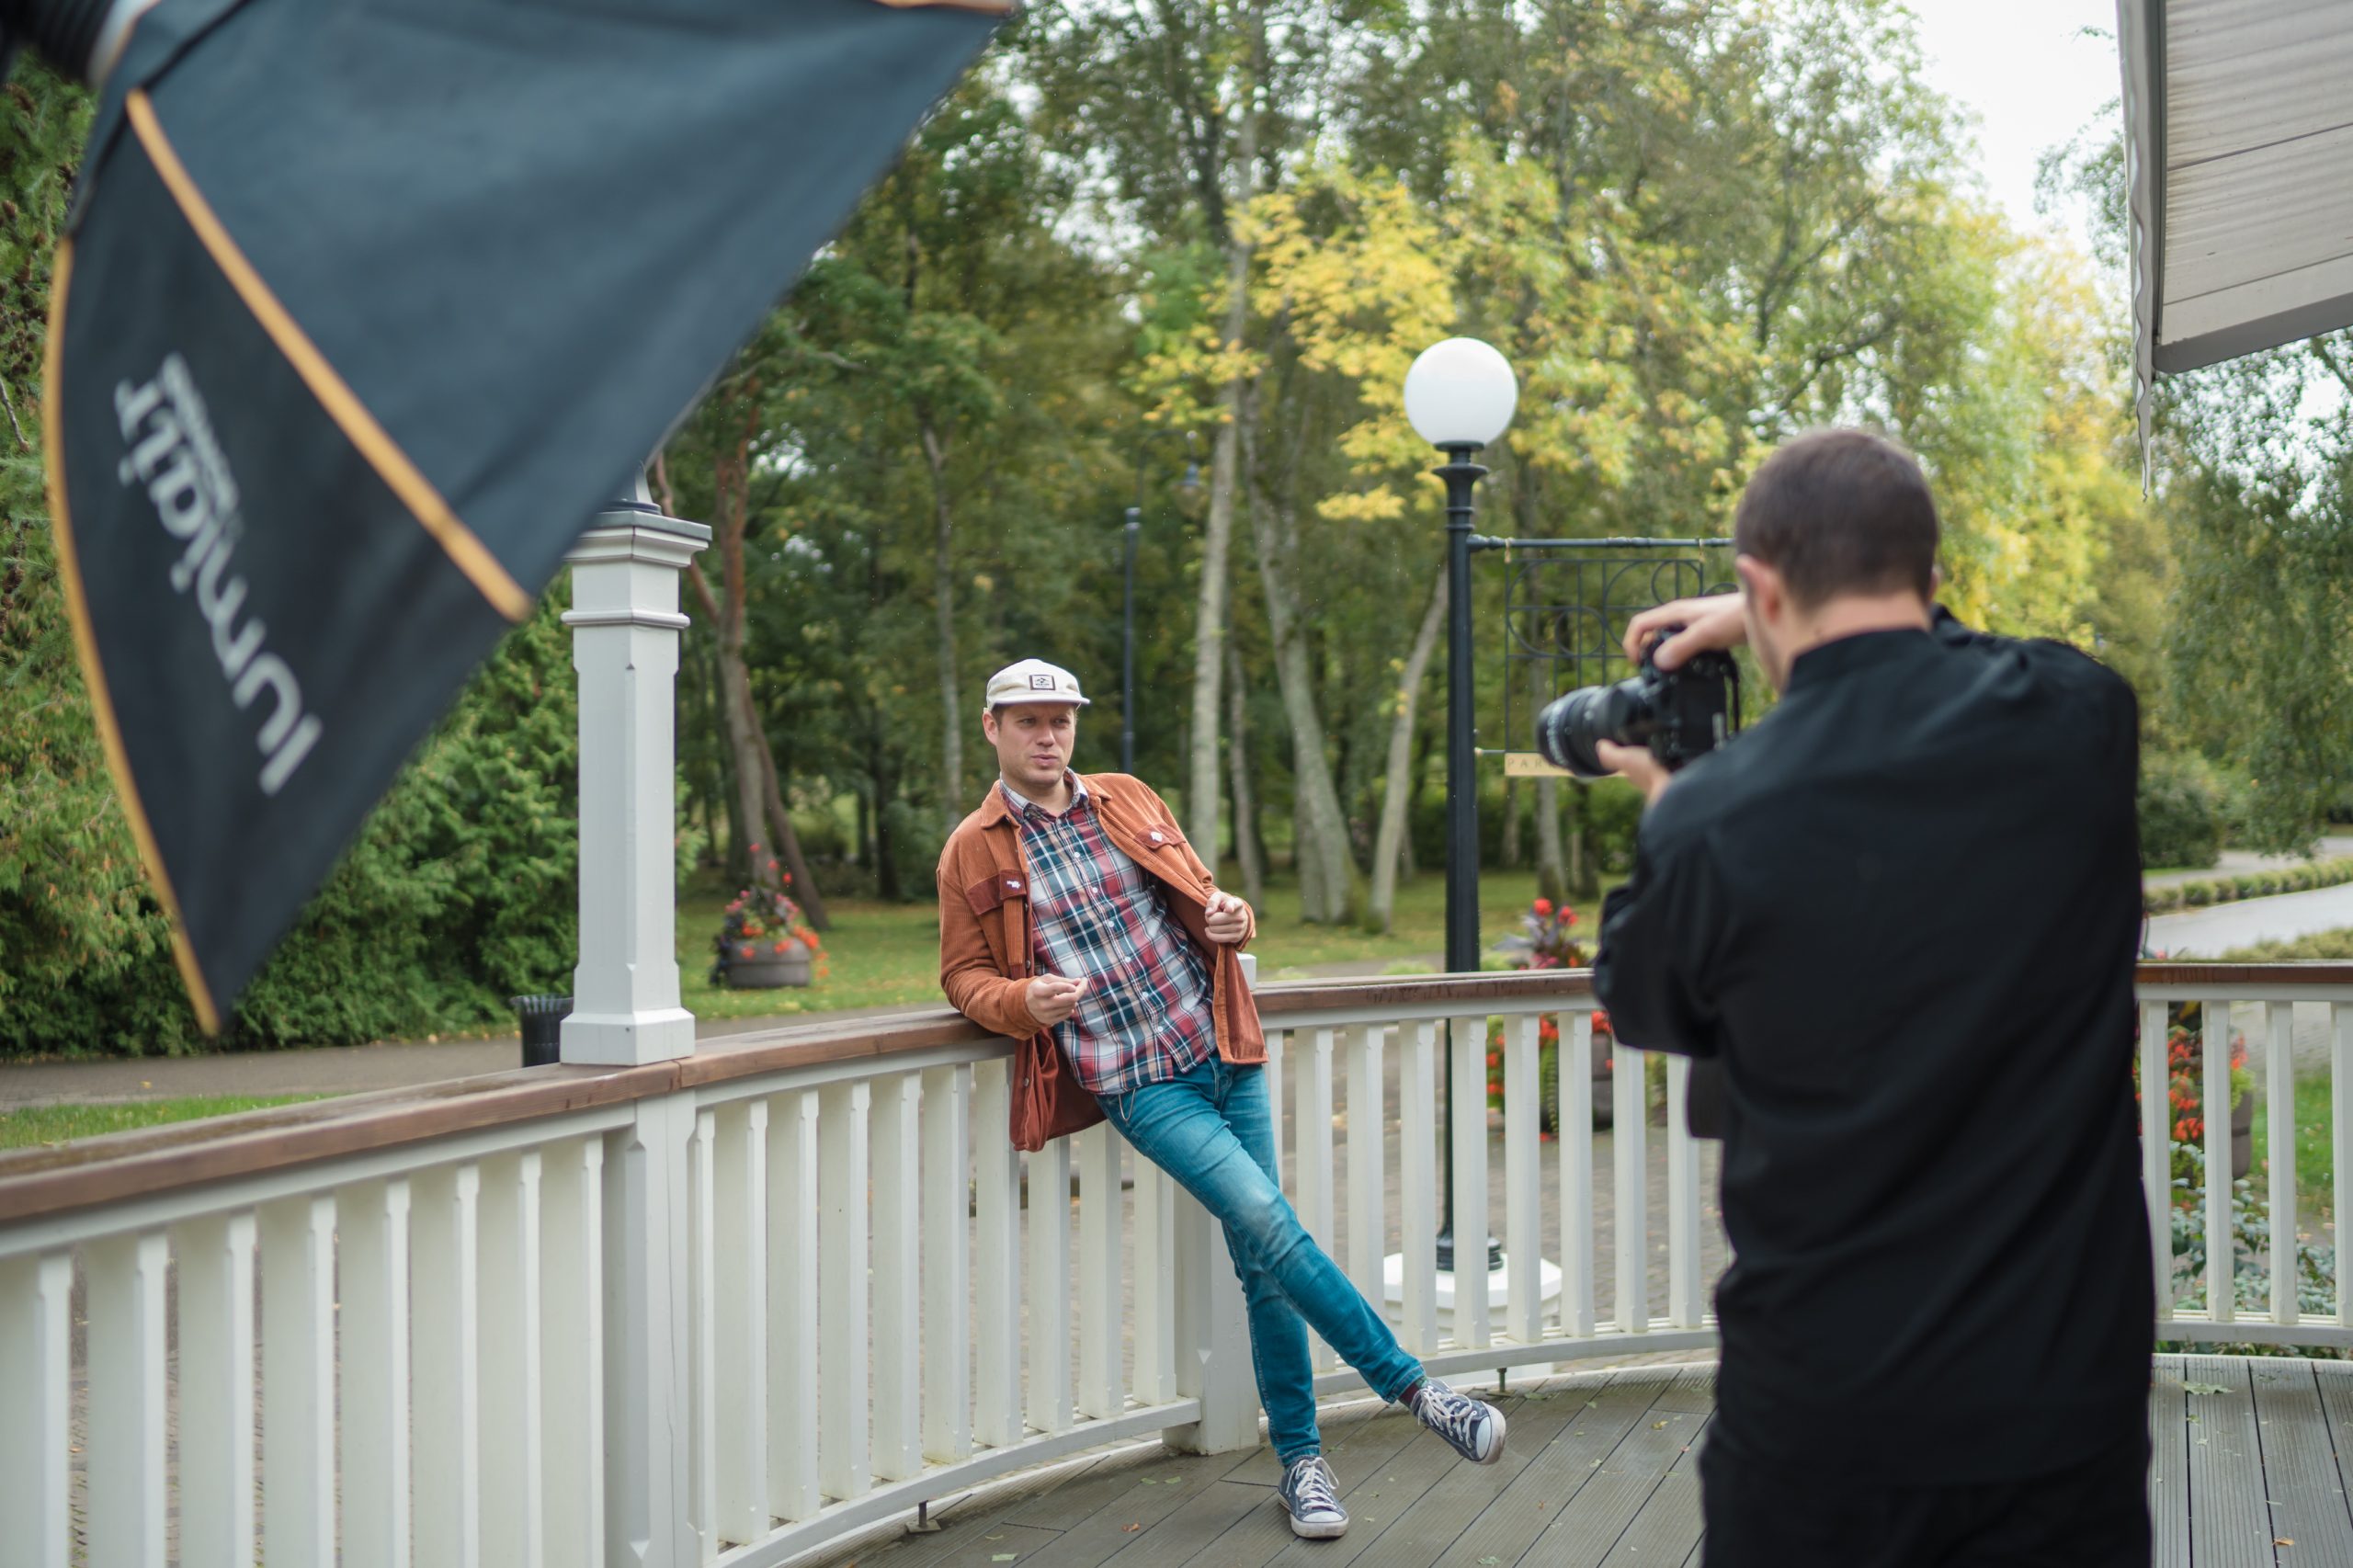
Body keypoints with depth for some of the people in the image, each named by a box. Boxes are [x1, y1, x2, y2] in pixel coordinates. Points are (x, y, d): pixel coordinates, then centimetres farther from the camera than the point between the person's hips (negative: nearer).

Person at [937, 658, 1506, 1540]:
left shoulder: (1127, 802, 11)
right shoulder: (972, 853, 1)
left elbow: (1198, 897, 20)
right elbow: (963, 975, 6)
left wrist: (1228, 918, -4)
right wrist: (1021, 1002, -15)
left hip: (1224, 1052, 4)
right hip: (1138, 1085, -4)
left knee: (1263, 1264, 5)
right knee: (1269, 1227, -19)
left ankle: (1299, 1460, 17)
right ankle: (1414, 1388, -7)